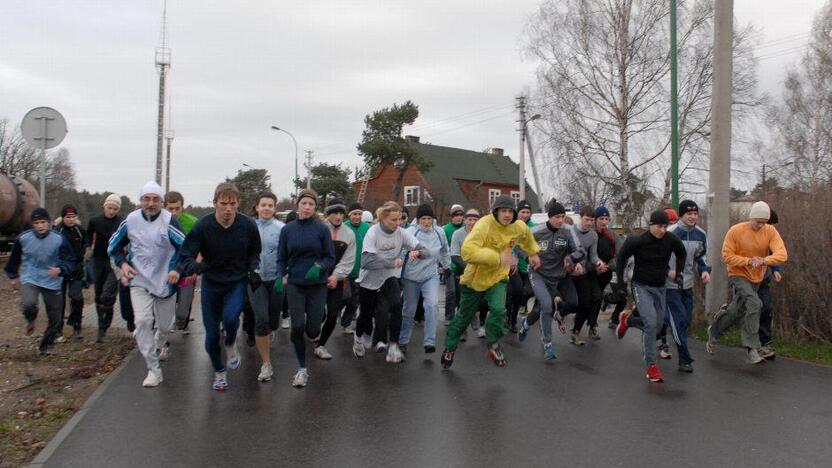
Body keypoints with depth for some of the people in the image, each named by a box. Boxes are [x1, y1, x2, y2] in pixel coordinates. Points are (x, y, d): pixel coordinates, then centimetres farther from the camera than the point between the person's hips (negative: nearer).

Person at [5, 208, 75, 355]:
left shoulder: (59, 240, -12)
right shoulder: (23, 238, -7)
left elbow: (70, 261, -7)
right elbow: (15, 259, 11)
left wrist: (60, 270, -27)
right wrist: (13, 276, 20)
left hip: (52, 283, 0)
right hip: (30, 279, 0)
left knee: (54, 318, 5)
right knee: (28, 304, -29)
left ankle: (46, 345, 30)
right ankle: (31, 320, 9)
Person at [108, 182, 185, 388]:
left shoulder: (169, 221, -15)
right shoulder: (130, 220, -3)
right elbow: (114, 245, 12)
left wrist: (178, 270, -29)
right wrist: (123, 264, -3)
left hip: (165, 282, -1)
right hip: (139, 281, 2)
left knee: (165, 325, 13)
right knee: (142, 321, -14)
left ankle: (160, 344, 52)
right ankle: (153, 369, -2)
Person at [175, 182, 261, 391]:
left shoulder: (248, 225, -12)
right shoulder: (202, 227, -18)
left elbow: (254, 253, 6)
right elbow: (185, 255, -16)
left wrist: (253, 271, -9)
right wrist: (194, 266, -38)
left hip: (237, 282, 0)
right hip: (211, 284, 0)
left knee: (230, 317, -28)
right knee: (211, 334, 5)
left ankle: (231, 344, 7)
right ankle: (219, 372, 31)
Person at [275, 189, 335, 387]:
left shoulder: (322, 229, -4)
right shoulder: (287, 229, 1)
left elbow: (330, 258, -2)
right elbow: (281, 258, 6)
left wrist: (319, 267, -21)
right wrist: (280, 276, -11)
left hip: (317, 285, -1)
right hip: (295, 284, 1)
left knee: (312, 330, 1)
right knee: (297, 327, -5)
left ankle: (315, 327, 40)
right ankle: (302, 369, 13)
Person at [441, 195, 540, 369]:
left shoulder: (519, 227, -8)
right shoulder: (484, 225, -29)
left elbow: (527, 237, 19)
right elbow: (467, 250, -43)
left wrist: (533, 253, 23)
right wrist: (497, 257, -44)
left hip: (497, 277, 3)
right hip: (475, 278, -3)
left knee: (498, 310, -22)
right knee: (464, 316, 13)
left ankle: (493, 346, 2)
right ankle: (450, 347, 37)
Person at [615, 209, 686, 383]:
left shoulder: (671, 240, -8)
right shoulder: (638, 241, -18)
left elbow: (682, 254, 14)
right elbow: (622, 257, -3)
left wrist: (678, 273, 8)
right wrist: (620, 281, -2)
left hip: (660, 287, 5)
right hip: (641, 286, -5)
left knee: (657, 325, 11)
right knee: (651, 323, -20)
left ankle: (628, 320, 40)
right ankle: (651, 366, -9)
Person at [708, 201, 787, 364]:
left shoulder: (770, 231, -9)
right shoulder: (735, 231, -15)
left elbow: (782, 254, -21)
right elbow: (727, 256, -13)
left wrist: (764, 260, -39)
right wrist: (748, 261, -25)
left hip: (756, 278, 5)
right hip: (738, 275, -4)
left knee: (737, 312, 15)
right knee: (754, 304, -26)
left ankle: (714, 332, 44)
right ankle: (752, 349, -20)